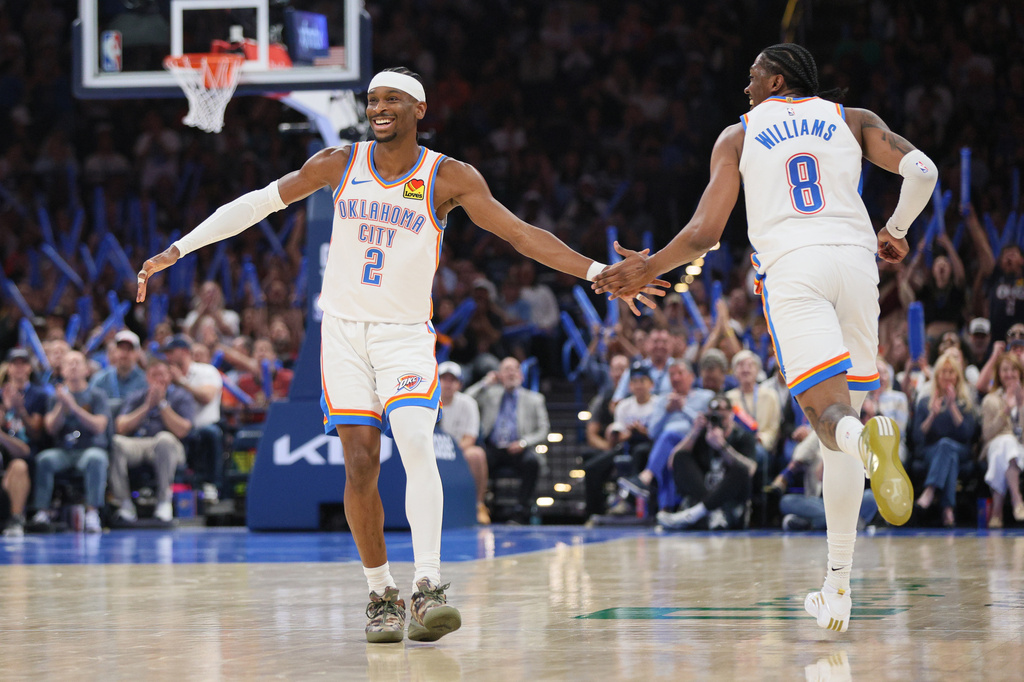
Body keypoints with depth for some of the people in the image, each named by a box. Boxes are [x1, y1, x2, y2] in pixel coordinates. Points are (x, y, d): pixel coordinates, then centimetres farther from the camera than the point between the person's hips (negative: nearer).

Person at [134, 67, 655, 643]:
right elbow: (260, 203, 6)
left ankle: (430, 587, -29)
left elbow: (521, 234, -9)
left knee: (417, 446, -24)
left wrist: (599, 273, -18)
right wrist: (177, 250, 5)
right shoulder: (340, 164, -1)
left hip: (407, 336, -2)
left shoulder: (450, 178, -6)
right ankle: (382, 596, 8)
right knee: (361, 465, -4)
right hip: (344, 332, 2)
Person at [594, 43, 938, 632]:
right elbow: (922, 170, 6)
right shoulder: (852, 119, 20)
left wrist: (647, 270, 24)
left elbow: (705, 234, 9)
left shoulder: (737, 136, 15)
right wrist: (896, 231, 24)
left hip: (791, 269, -2)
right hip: (855, 259, 2)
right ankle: (839, 588, 10)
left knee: (828, 410, -11)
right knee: (844, 414, 12)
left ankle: (869, 437, -53)